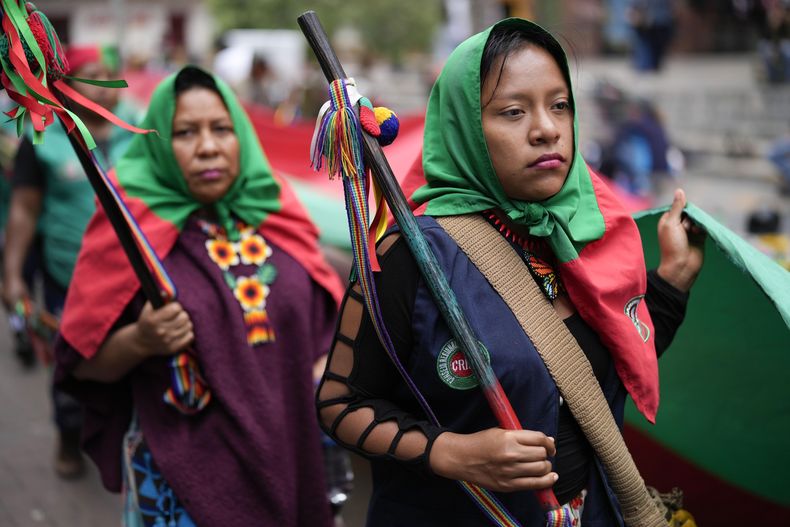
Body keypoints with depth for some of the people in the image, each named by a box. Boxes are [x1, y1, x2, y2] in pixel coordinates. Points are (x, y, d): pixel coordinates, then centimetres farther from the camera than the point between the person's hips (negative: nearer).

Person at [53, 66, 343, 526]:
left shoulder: (276, 212, 1)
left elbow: (322, 317, 12)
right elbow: (84, 360, -8)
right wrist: (139, 341, -26)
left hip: (286, 453, 4)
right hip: (185, 467, -3)